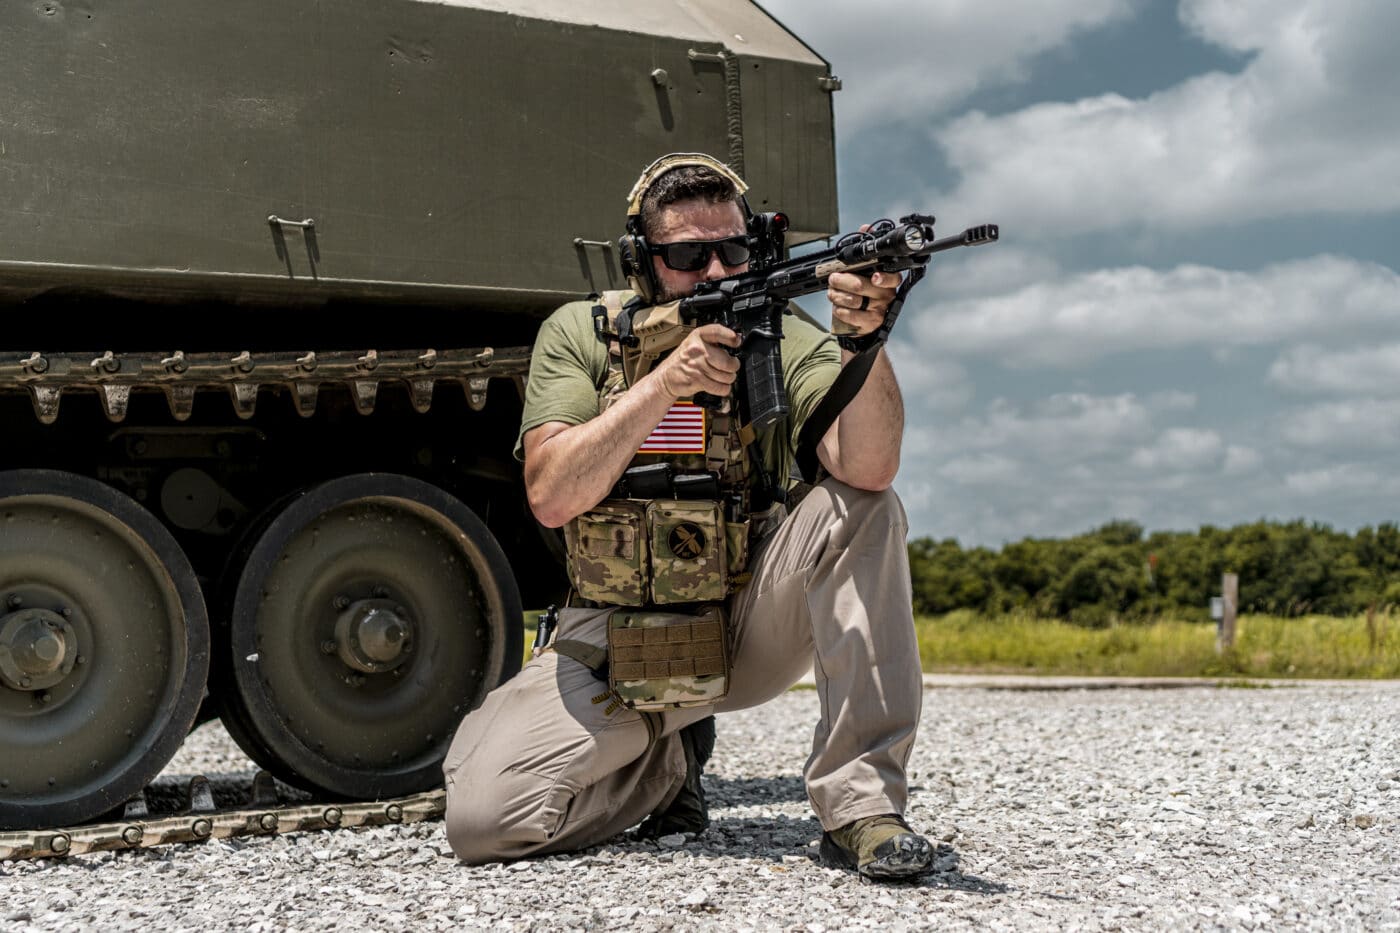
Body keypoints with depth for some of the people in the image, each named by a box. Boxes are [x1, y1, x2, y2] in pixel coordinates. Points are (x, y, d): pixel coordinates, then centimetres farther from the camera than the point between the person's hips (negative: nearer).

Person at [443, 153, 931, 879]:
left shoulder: (785, 342, -5)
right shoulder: (580, 335, -2)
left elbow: (867, 467, -24)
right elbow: (552, 496, -18)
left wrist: (866, 340, -41)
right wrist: (667, 379, -26)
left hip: (751, 629, 0)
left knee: (867, 511, -26)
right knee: (483, 817, -19)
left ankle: (860, 805, -23)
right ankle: (665, 758, 12)